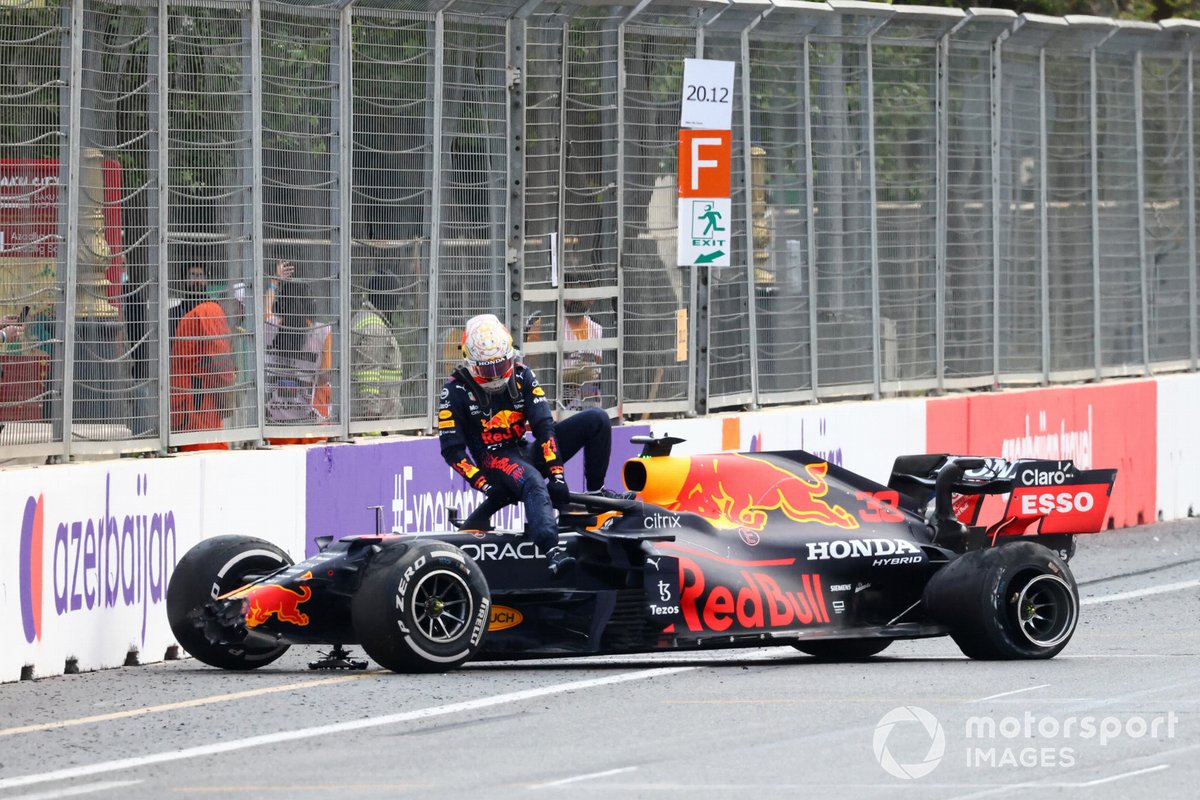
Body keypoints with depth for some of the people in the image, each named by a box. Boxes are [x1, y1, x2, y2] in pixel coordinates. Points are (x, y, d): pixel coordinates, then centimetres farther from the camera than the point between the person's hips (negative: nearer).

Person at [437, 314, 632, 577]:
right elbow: (452, 450, -9)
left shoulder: (522, 375, 1)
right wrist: (485, 485, -20)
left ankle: (596, 491, 2)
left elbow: (544, 426, -6)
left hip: (526, 450, 5)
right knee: (533, 483, -41)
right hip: (495, 460, -5)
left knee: (596, 420, -5)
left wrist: (556, 475, -18)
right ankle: (553, 551, -63)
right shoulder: (456, 390, -8)